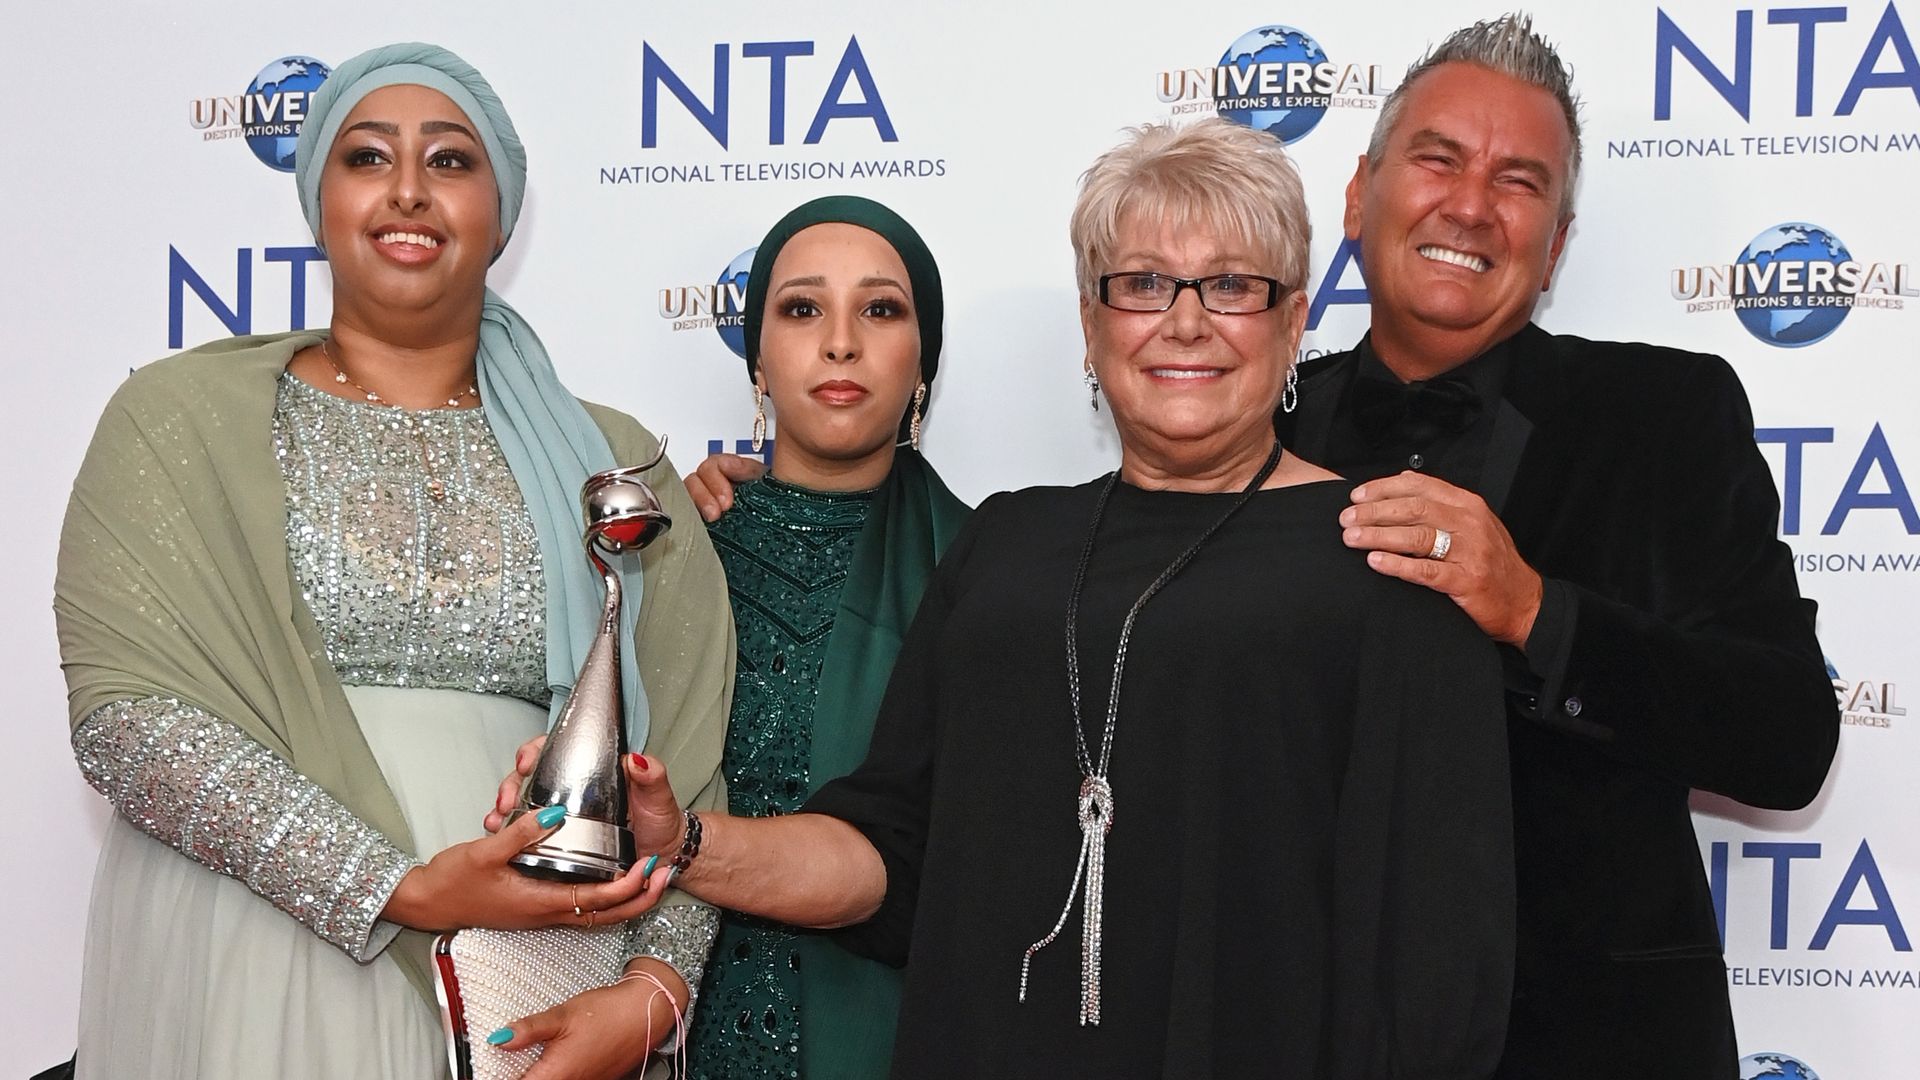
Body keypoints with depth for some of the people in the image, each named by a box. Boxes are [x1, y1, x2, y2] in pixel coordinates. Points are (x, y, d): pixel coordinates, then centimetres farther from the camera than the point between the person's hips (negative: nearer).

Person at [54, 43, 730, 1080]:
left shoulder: (610, 458, 9)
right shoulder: (182, 415, 3)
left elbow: (685, 753, 5)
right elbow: (121, 705, -8)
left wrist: (652, 987, -12)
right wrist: (403, 890, -17)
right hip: (255, 983, -2)